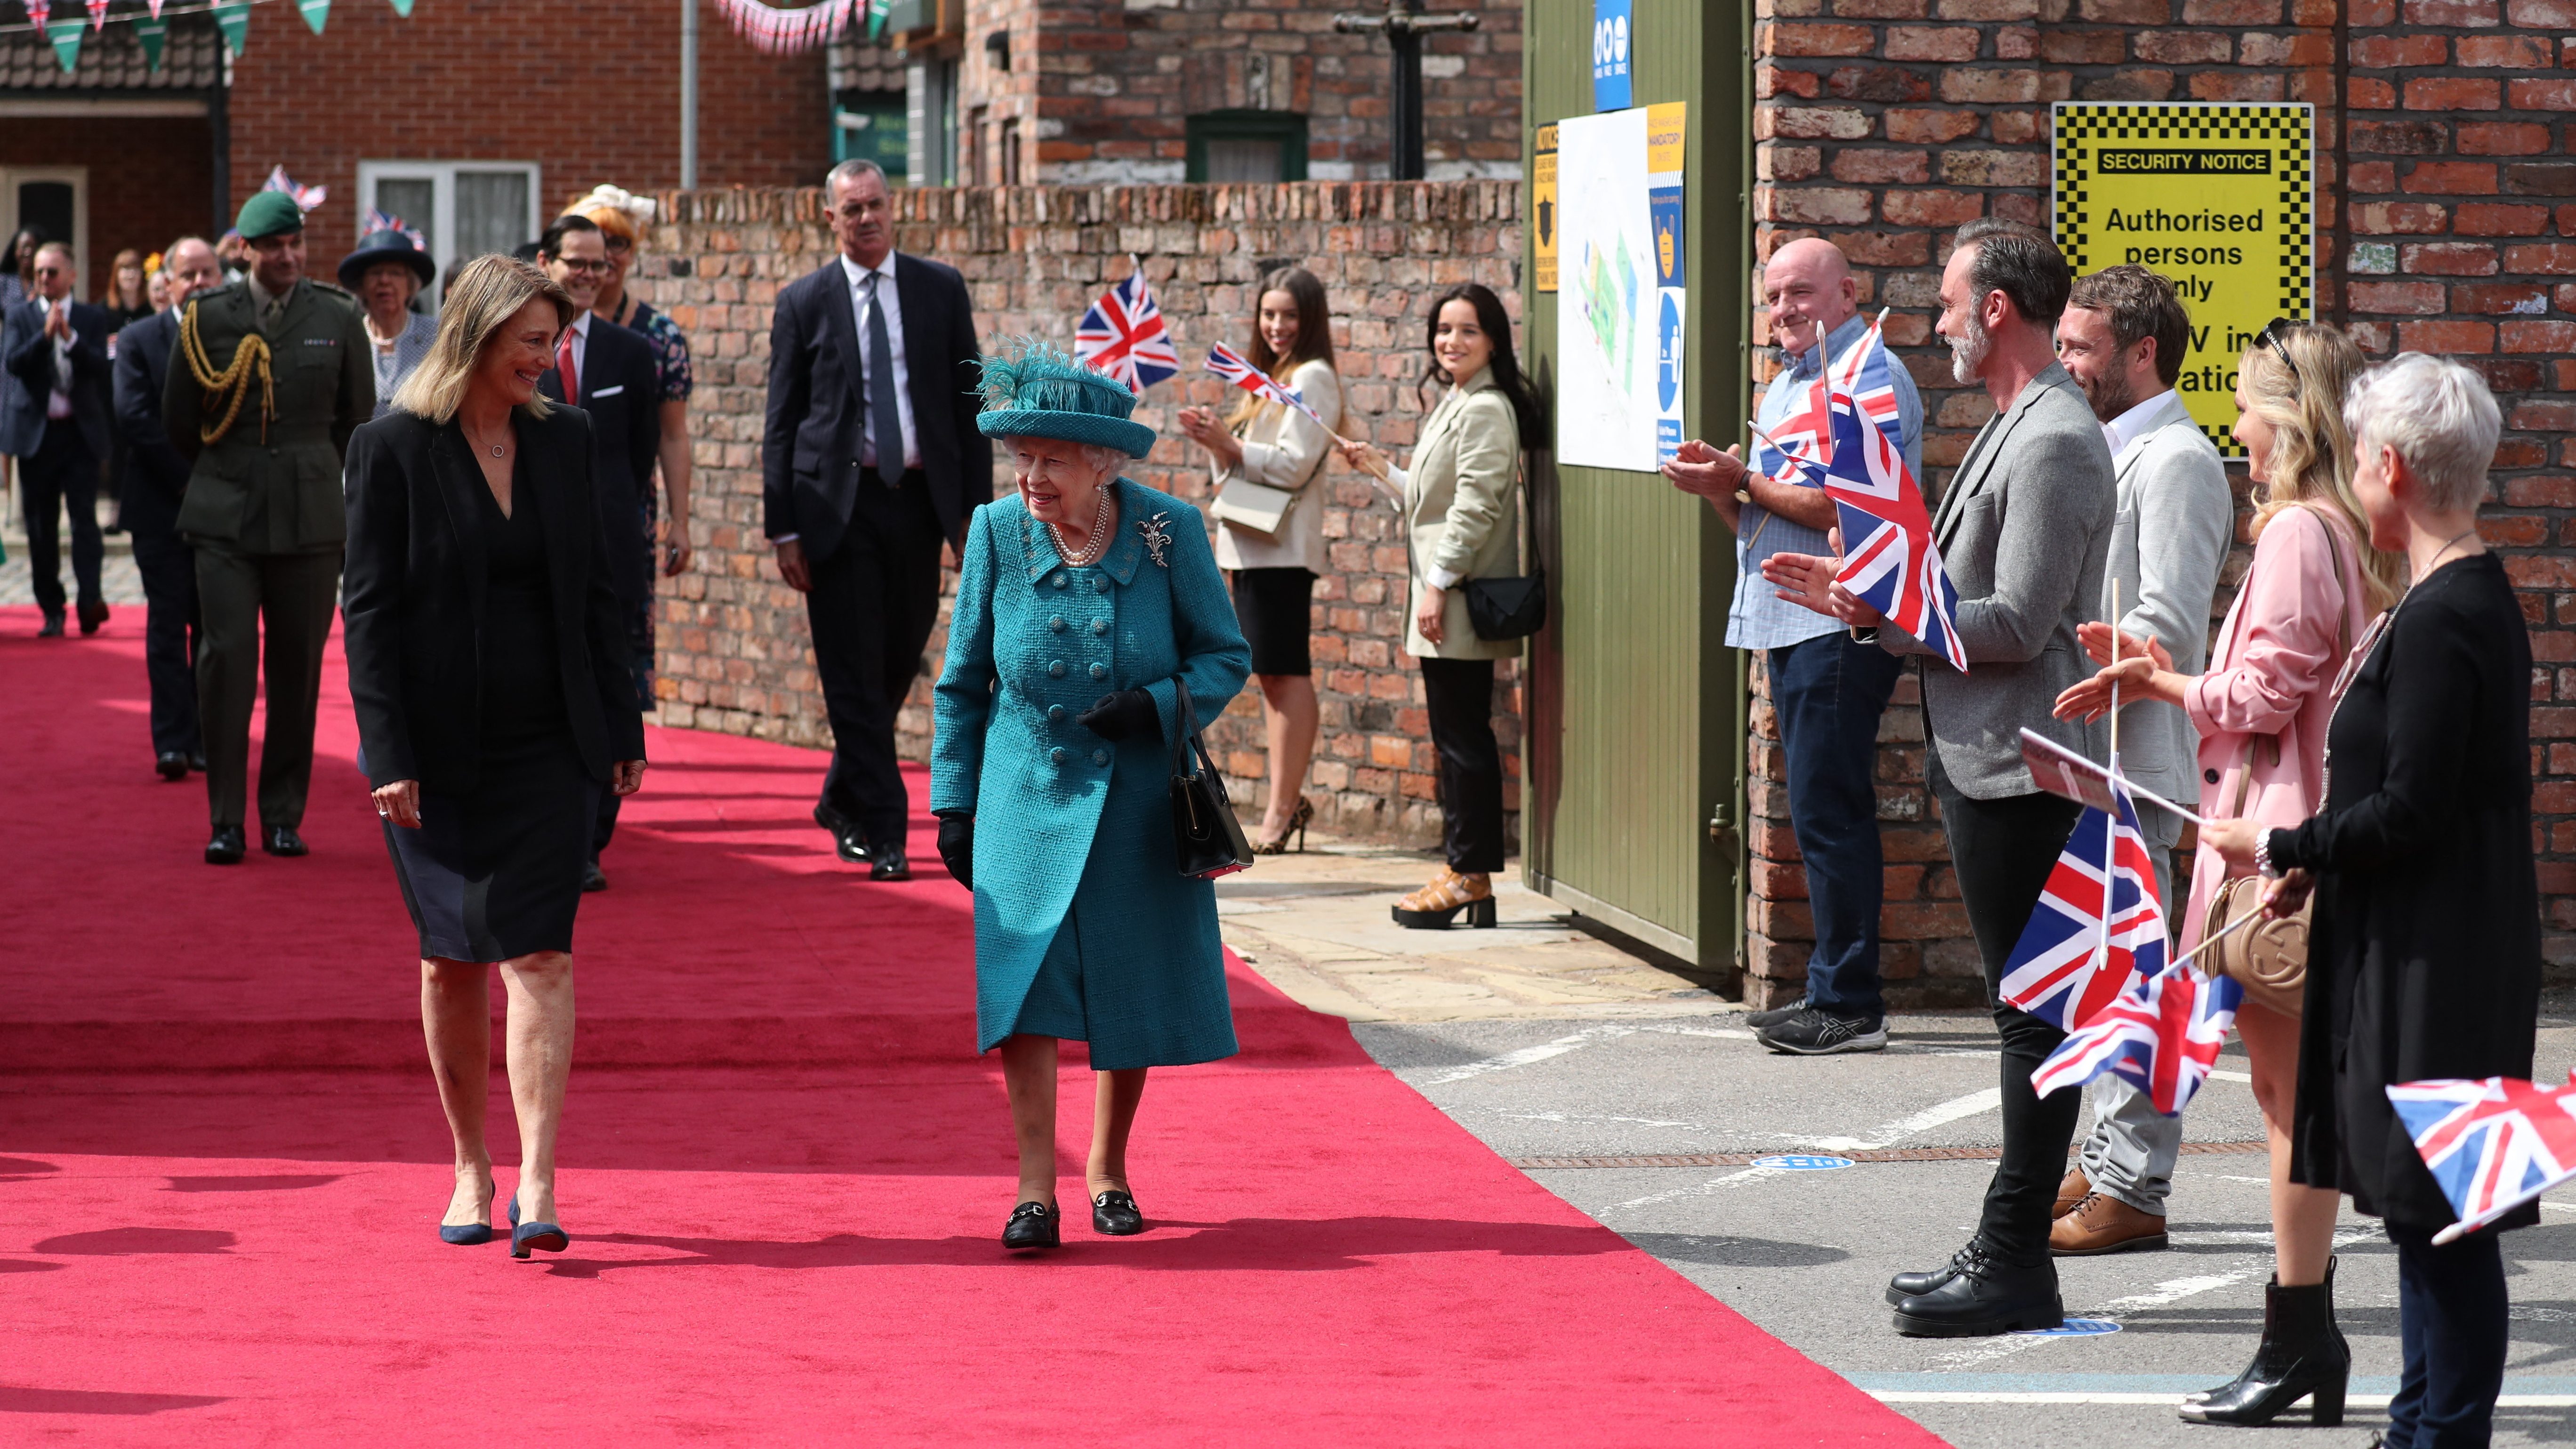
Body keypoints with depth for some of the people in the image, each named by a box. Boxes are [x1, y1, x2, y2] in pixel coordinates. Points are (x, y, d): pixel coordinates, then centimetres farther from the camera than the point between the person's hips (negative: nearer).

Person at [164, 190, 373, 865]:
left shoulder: (338, 317, 4)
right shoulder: (209, 317, 1)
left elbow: (357, 417, 14)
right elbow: (178, 418, 12)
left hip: (310, 515, 1)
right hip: (226, 517, -1)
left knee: (298, 667, 2)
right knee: (226, 657, -9)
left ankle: (283, 815, 12)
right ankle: (225, 819, -2)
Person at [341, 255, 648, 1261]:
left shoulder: (563, 441, 7)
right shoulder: (393, 449, -5)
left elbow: (595, 593, 12)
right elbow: (370, 609, -7)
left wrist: (621, 729, 10)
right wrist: (387, 754, -12)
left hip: (546, 744, 2)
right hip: (437, 751, -2)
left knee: (538, 953, -9)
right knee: (453, 959, 7)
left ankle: (536, 1186, -15)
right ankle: (471, 1166, 22)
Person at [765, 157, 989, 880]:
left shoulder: (941, 289, 7)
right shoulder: (804, 301, 3)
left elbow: (967, 404, 8)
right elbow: (781, 423, 3)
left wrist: (977, 509, 1)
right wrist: (783, 528, -4)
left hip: (920, 499, 2)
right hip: (839, 506, -2)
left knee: (898, 664, 11)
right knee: (855, 676, -5)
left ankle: (843, 800, 31)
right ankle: (885, 835, -2)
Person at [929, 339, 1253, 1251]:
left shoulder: (1168, 532, -9)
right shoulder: (998, 534, -6)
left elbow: (1226, 656, 0)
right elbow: (962, 681, 4)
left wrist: (1160, 706, -19)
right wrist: (952, 803, 2)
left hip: (1140, 803, 0)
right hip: (1031, 798, 0)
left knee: (1134, 988, 8)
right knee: (1026, 977, -12)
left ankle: (1108, 1168, 27)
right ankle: (1035, 1187, -9)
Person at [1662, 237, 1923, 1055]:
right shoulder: (1787, 383, 22)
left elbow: (1847, 506, -20)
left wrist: (1742, 481, -11)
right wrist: (1721, 490, 4)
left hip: (1843, 626, -10)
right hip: (1792, 626, 10)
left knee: (1828, 811, -11)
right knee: (1819, 812, 11)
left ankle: (1849, 1005, -9)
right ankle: (1833, 994, 15)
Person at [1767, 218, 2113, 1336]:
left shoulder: (2056, 443, -16)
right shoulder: (2010, 430, 17)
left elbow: (2016, 623, -21)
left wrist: (1880, 618, -15)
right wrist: (1870, 594, 12)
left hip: (2021, 770, -11)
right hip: (1979, 761, 11)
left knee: (2034, 1014, -6)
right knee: (2022, 1010, 13)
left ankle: (2016, 1267, -4)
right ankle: (2004, 1252, 19)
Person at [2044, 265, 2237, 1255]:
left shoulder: (2175, 461, -12)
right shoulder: (2108, 452, 18)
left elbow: (2166, 631, -20)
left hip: (2134, 756, -10)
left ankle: (2133, 1192, -7)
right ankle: (2109, 1165, 20)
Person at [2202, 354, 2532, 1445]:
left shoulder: (2442, 620, -19)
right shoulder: (2473, 599, 12)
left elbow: (2410, 813, -21)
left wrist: (2280, 849, -10)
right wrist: (2318, 863, 13)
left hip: (2436, 964, -10)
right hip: (2426, 953, 10)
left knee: (2441, 1212, -4)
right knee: (2422, 1209, 16)